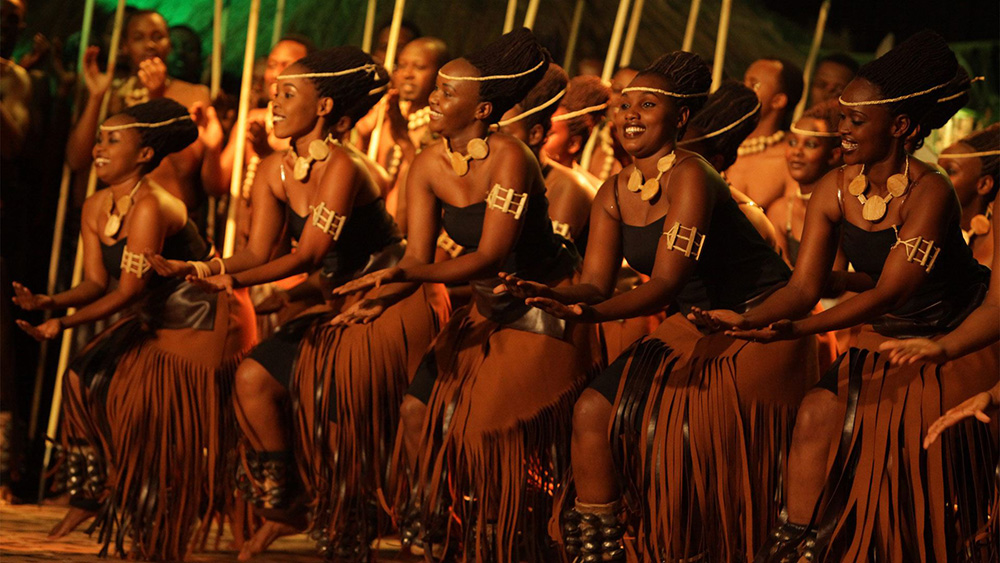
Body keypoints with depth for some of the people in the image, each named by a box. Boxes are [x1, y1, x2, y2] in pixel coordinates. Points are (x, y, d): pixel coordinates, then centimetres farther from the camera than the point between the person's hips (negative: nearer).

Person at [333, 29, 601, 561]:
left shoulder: (509, 158, -23)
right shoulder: (428, 167, -3)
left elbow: (491, 255, -28)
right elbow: (419, 255, -6)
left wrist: (407, 275, -39)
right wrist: (385, 297, -27)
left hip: (545, 305, -7)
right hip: (487, 307, 7)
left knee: (487, 424, -16)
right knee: (420, 404, -5)